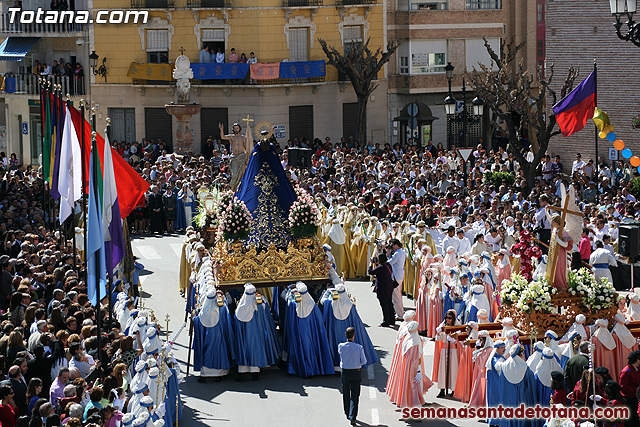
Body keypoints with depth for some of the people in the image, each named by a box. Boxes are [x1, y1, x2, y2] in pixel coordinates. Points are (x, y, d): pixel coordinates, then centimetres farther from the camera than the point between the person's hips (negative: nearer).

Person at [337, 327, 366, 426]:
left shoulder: (341, 346, -12)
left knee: (346, 394, 19)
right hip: (356, 373, -2)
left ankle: (347, 414, 33)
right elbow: (364, 362, -8)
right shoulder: (359, 347, -16)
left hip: (344, 372, 2)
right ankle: (352, 417, -5)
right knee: (354, 396, 4)